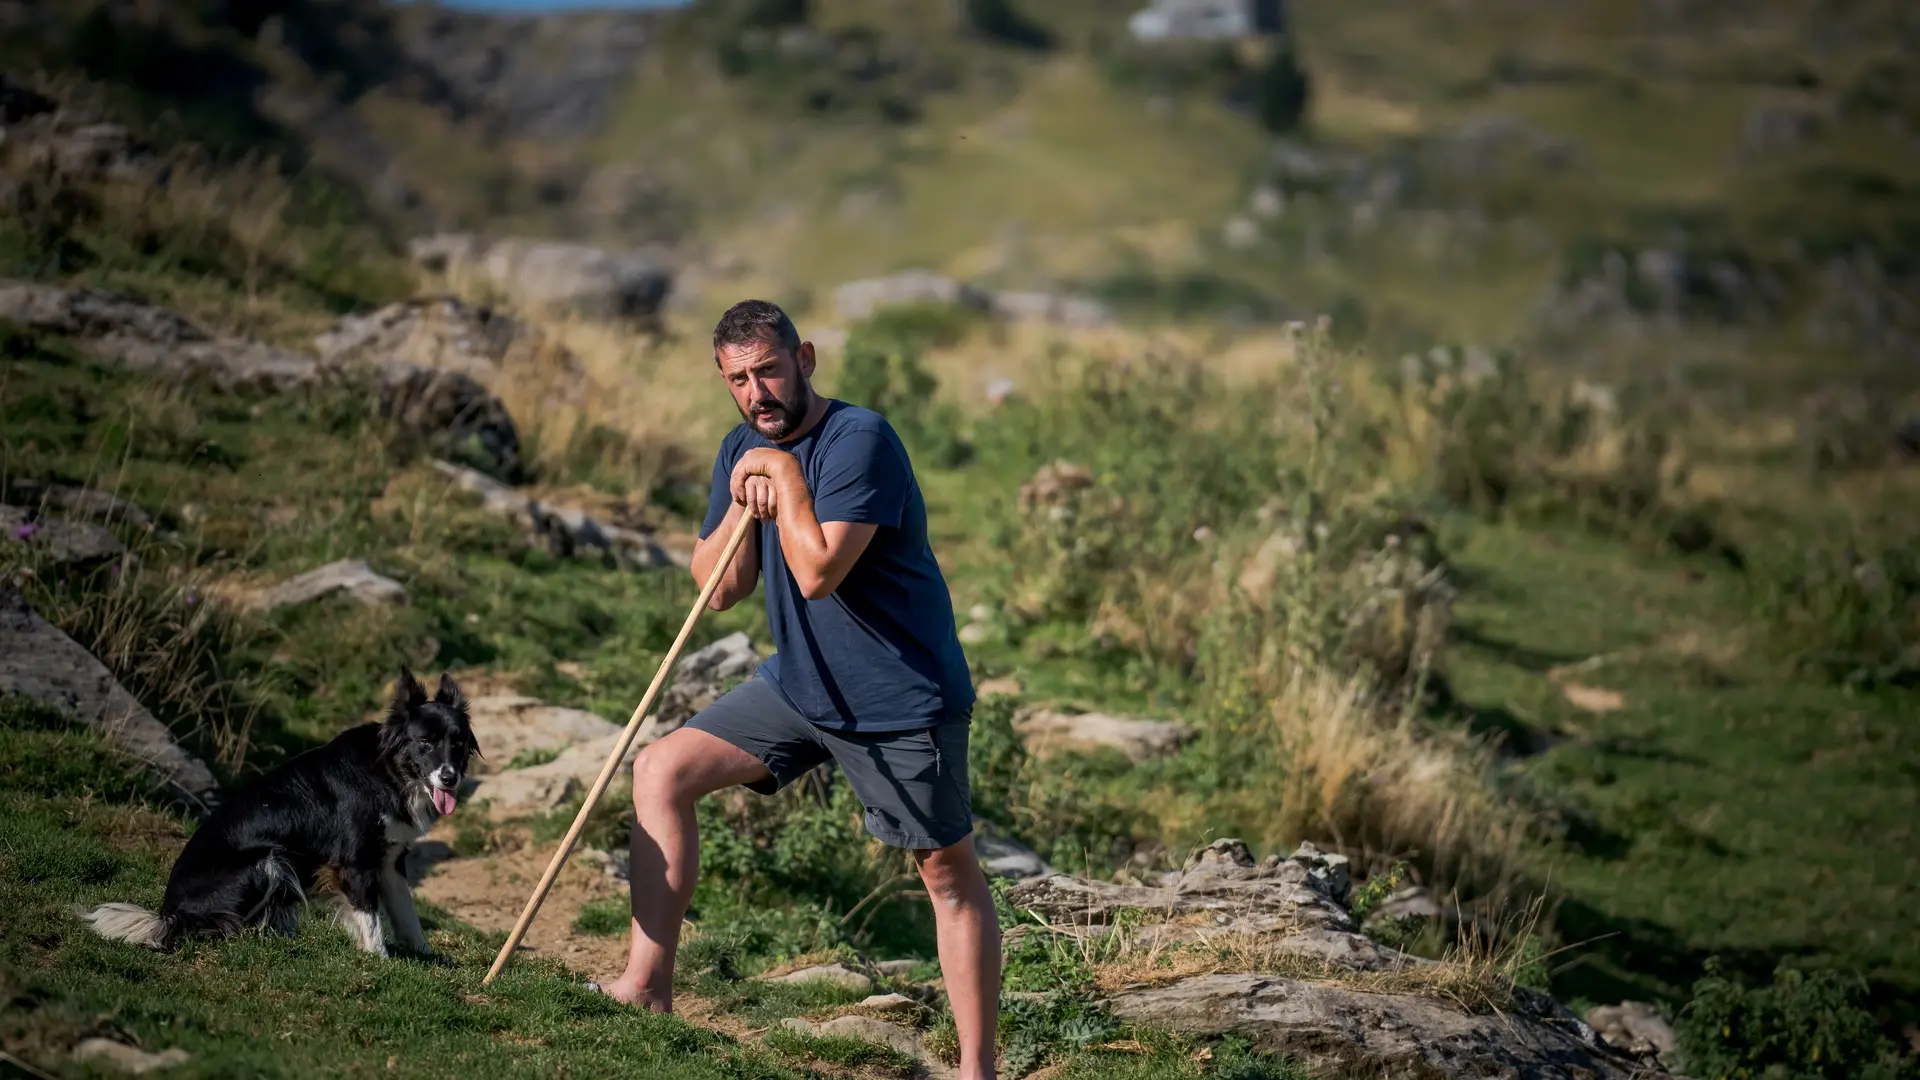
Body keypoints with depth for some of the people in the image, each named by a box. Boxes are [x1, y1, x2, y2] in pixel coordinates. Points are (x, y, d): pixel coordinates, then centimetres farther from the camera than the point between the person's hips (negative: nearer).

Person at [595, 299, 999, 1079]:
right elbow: (720, 590, 2)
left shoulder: (859, 439, -20)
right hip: (798, 686, 8)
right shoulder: (743, 450, 5)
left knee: (948, 871, 1)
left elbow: (817, 572, -28)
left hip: (901, 699, -7)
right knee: (660, 771, 0)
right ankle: (647, 987, 2)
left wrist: (785, 475, -19)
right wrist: (742, 505, -12)